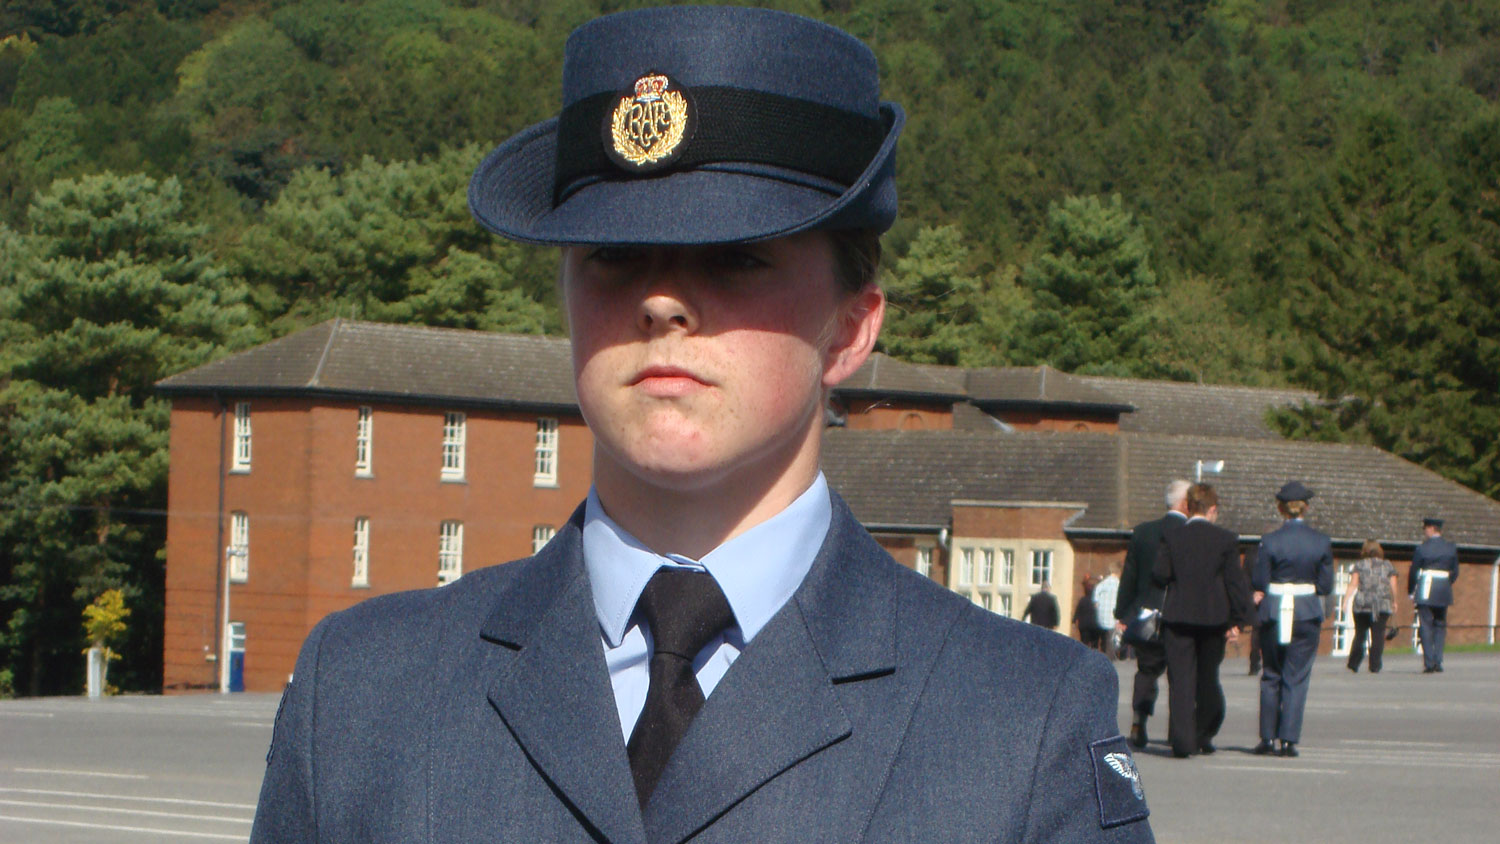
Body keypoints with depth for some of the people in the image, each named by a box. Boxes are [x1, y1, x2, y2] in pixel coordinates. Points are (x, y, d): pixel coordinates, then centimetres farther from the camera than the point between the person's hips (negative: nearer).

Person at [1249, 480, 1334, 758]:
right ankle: (1288, 739, -1)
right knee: (1296, 678, 5)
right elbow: (1326, 586, -1)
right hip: (1308, 615, 1)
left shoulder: (1269, 541, -10)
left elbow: (1258, 582, -8)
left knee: (1271, 676, 12)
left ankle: (1267, 738, 13)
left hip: (1274, 614, -1)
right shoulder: (1322, 542, -3)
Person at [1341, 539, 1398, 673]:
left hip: (1361, 605, 0)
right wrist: (1394, 602, 22)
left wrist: (1346, 601, 0)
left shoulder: (1359, 565, 6)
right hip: (1383, 606, 0)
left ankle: (1353, 665, 9)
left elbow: (1353, 584, -1)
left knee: (1359, 634, 11)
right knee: (1378, 635, -1)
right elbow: (1393, 586, 9)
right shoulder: (1388, 565, 9)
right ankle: (1374, 666, -8)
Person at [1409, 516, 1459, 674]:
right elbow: (1455, 572, 10)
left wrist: (1411, 592, 12)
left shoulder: (1422, 549, -7)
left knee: (1426, 627, 0)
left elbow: (1413, 572, -1)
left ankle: (1429, 663, -7)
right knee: (1440, 626, 13)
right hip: (1444, 594, 4)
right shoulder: (1451, 548, 5)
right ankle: (1438, 661, 5)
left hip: (1425, 593, -4)